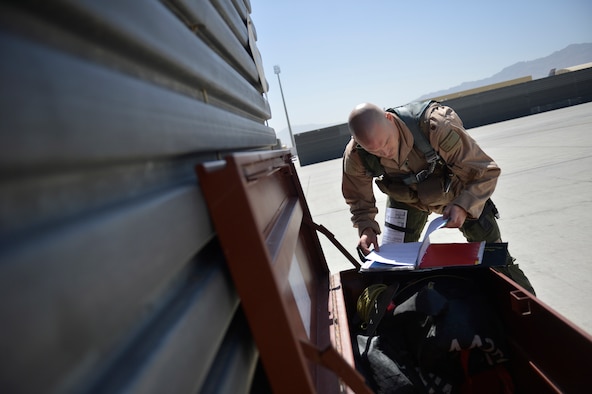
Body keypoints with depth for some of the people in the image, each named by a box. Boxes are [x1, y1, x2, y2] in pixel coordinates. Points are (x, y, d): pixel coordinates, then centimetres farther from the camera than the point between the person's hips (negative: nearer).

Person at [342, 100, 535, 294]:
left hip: (456, 191, -2)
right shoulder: (356, 156, -29)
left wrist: (464, 206, -47)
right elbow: (359, 198, -8)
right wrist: (366, 228, -26)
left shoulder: (436, 126, -41)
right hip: (405, 197, 2)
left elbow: (486, 171, -32)